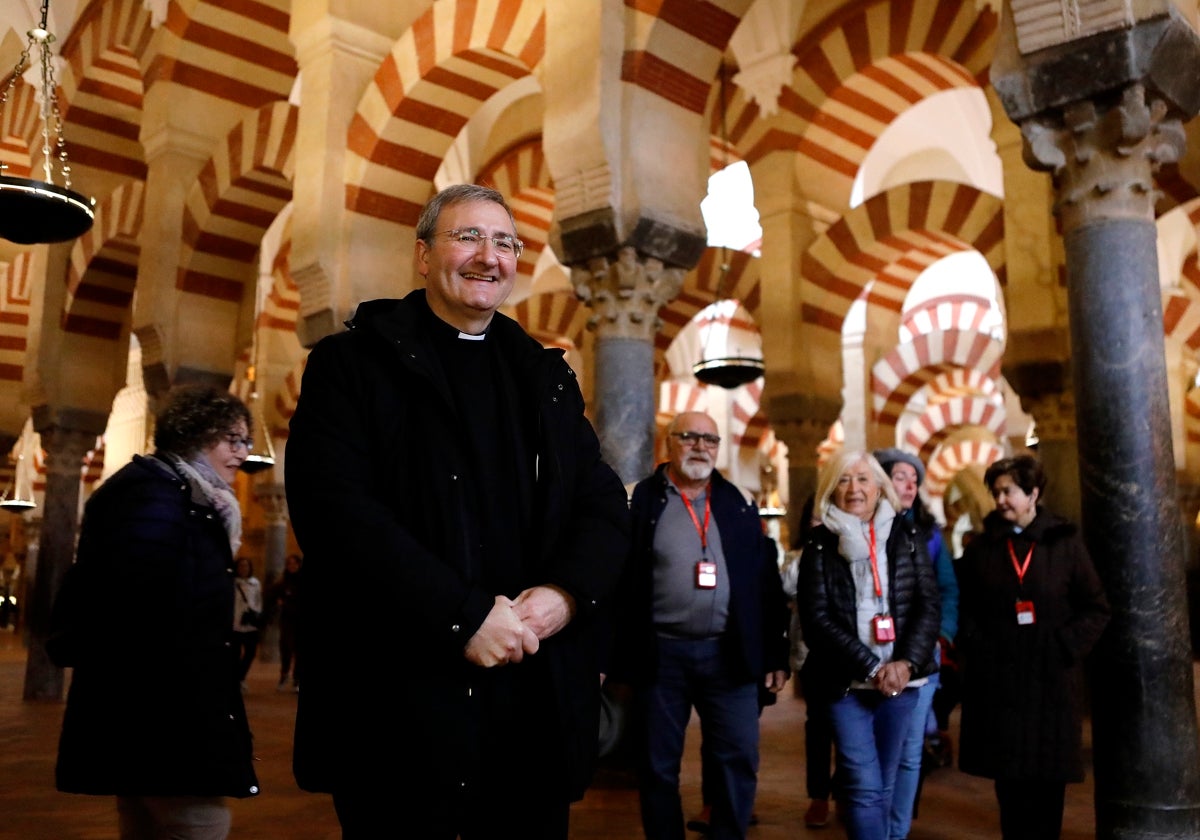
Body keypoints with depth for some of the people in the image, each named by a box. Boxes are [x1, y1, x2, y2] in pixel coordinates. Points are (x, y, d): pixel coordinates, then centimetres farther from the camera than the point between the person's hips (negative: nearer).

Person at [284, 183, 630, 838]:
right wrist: (462, 614, -19)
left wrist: (567, 594, -11)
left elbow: (605, 504, 9)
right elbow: (333, 509, -12)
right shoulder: (356, 361, 0)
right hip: (400, 694, -4)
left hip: (536, 701, 4)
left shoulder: (547, 377, 15)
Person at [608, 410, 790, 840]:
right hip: (660, 653, -2)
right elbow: (615, 582, -2)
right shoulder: (641, 500, 0)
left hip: (729, 654, 2)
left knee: (738, 761, 4)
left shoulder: (741, 503, 9)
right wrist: (605, 653, -7)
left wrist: (776, 655, 6)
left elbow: (767, 582, 10)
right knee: (658, 767, 8)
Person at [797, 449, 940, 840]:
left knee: (884, 786, 11)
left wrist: (905, 663, -11)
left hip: (900, 680, 2)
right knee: (865, 786, -8)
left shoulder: (907, 537, 7)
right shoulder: (820, 545, 1)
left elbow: (929, 605, 3)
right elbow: (816, 620, -6)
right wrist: (872, 667, -12)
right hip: (847, 683, -2)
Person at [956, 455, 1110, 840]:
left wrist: (1065, 649, -9)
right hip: (998, 682, 1)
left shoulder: (1065, 543, 2)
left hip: (1052, 681, -1)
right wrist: (977, 649, -5)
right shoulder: (980, 549, 6)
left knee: (1048, 775, 4)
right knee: (1008, 774, 6)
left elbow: (1096, 609, 1)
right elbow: (963, 610, 9)